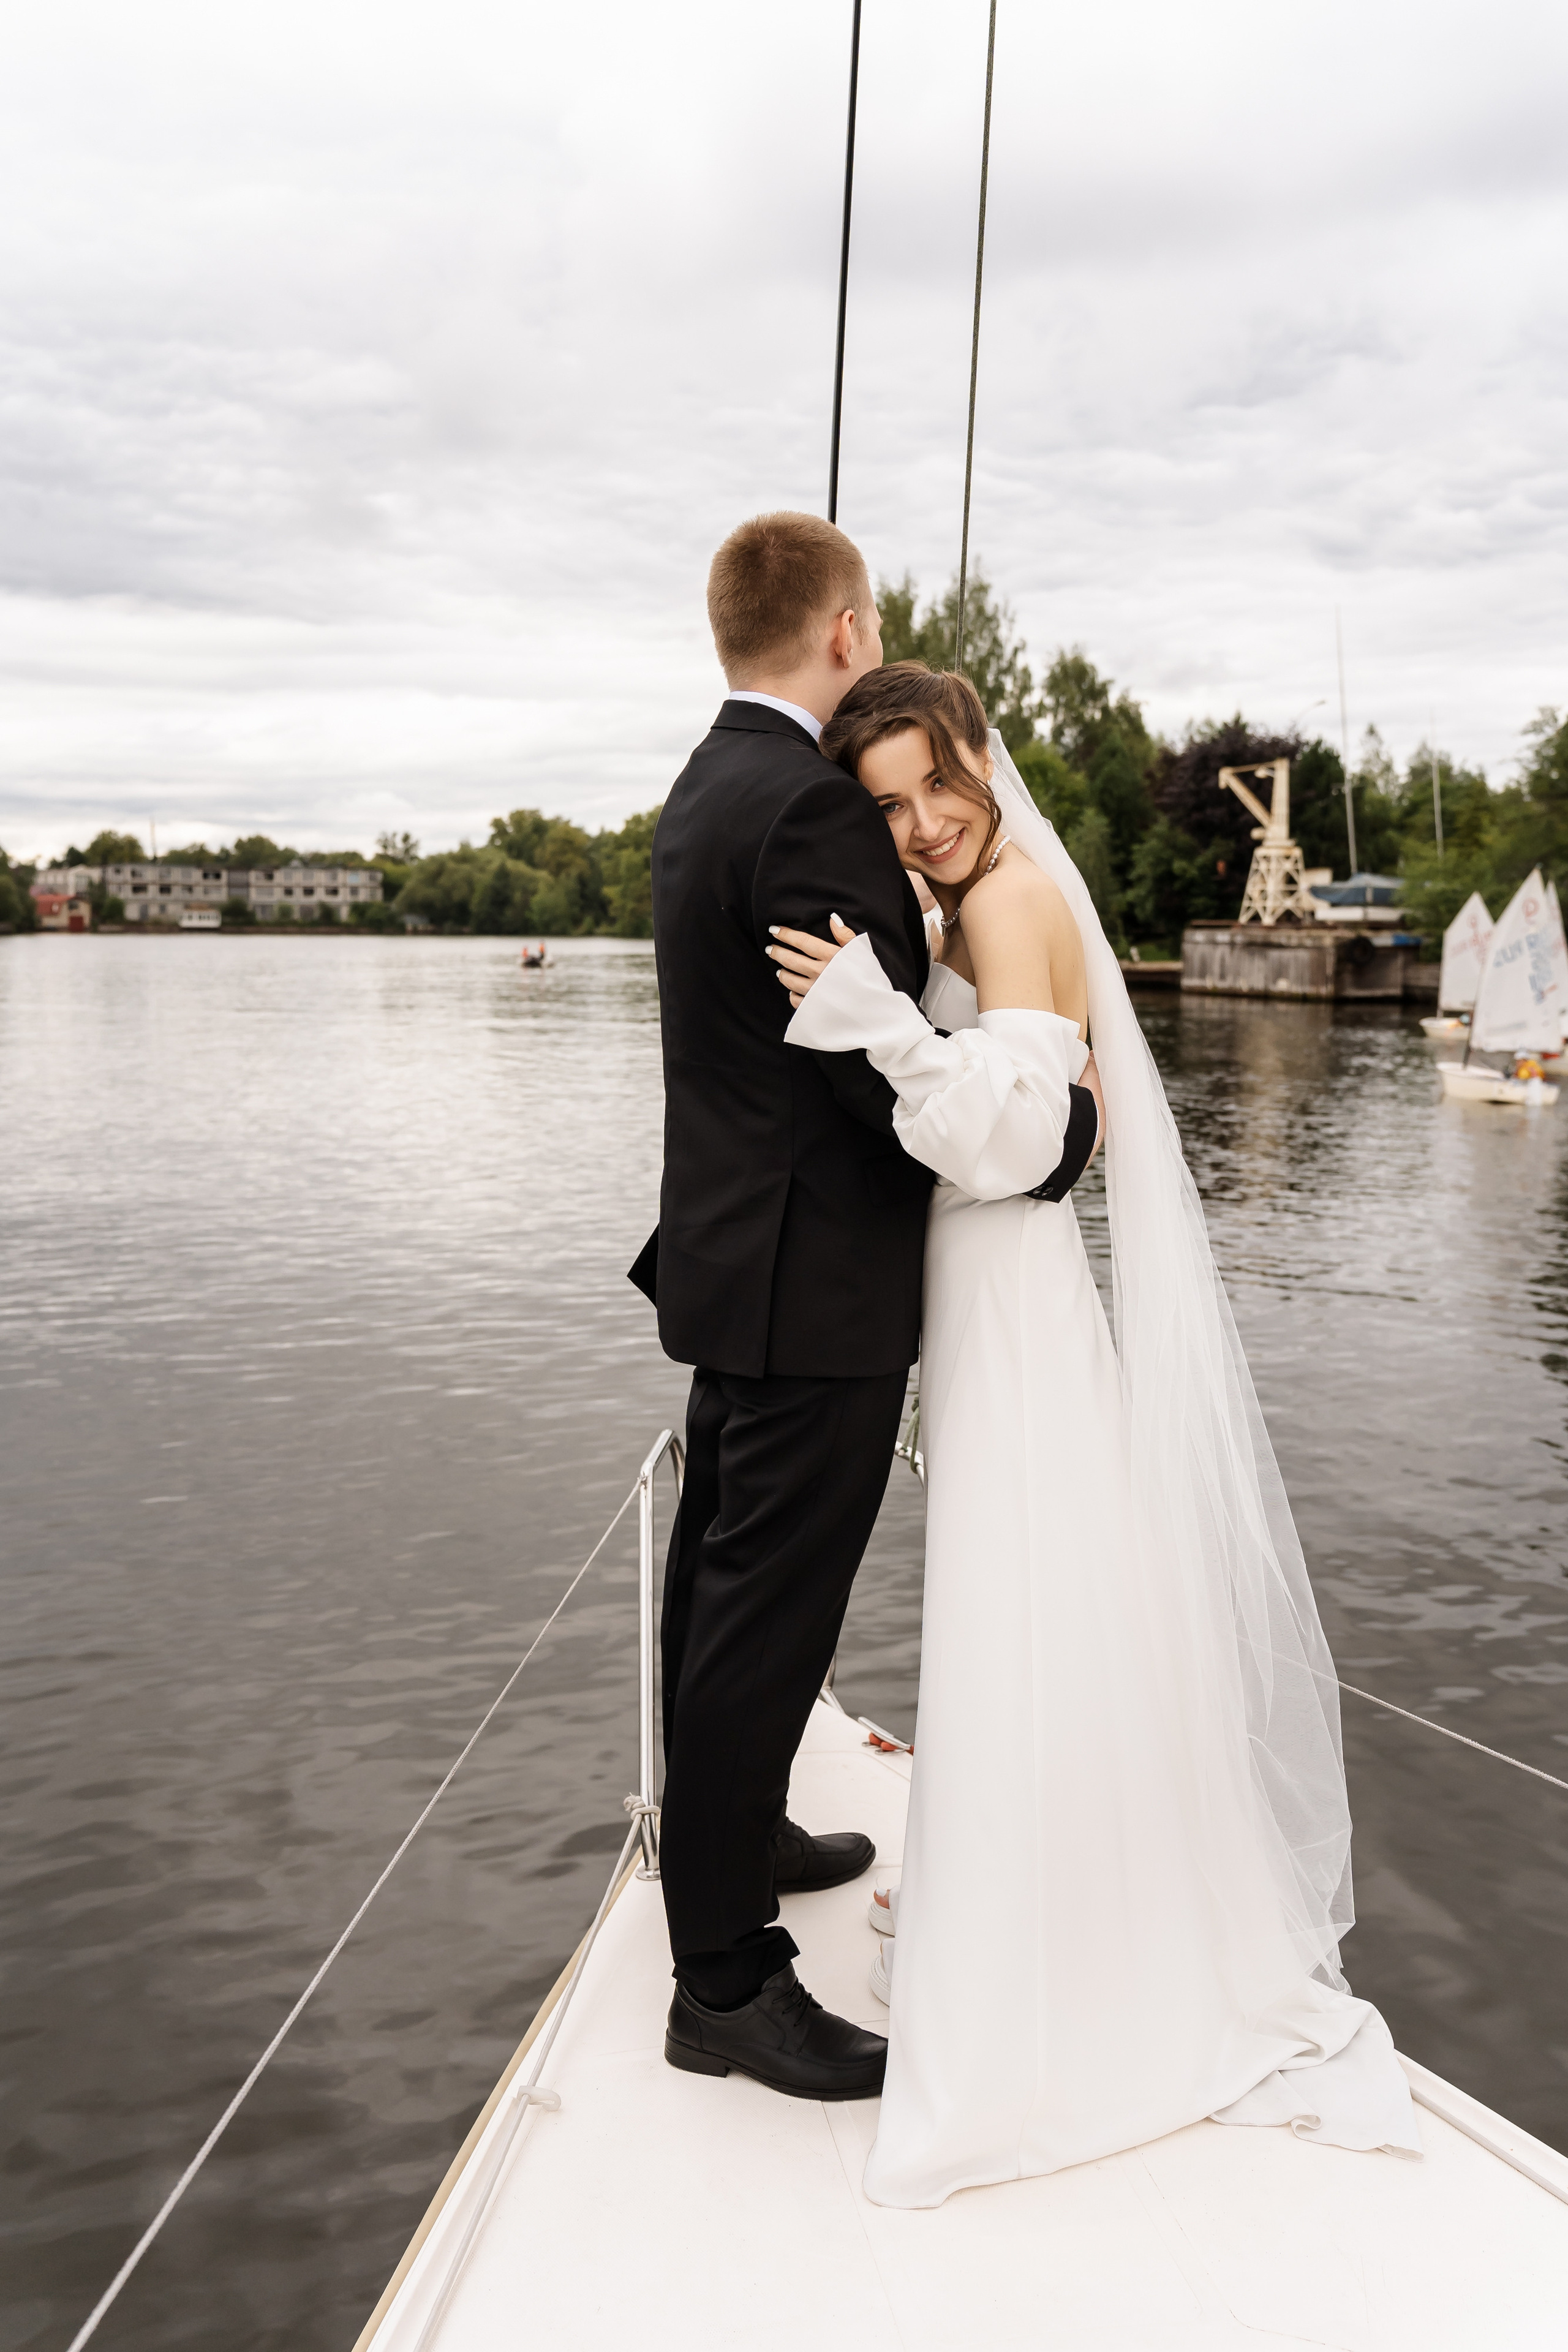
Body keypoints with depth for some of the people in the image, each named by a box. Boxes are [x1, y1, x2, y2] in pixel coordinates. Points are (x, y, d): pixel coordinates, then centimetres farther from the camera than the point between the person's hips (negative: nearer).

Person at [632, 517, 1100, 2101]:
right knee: (769, 1616, -1)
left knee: (719, 1582, 21)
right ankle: (726, 1979, 11)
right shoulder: (812, 806, -20)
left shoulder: (704, 793, 11)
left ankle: (723, 1837, 41)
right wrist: (1056, 1146, -8)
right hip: (814, 1283, -10)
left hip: (730, 1260, 10)